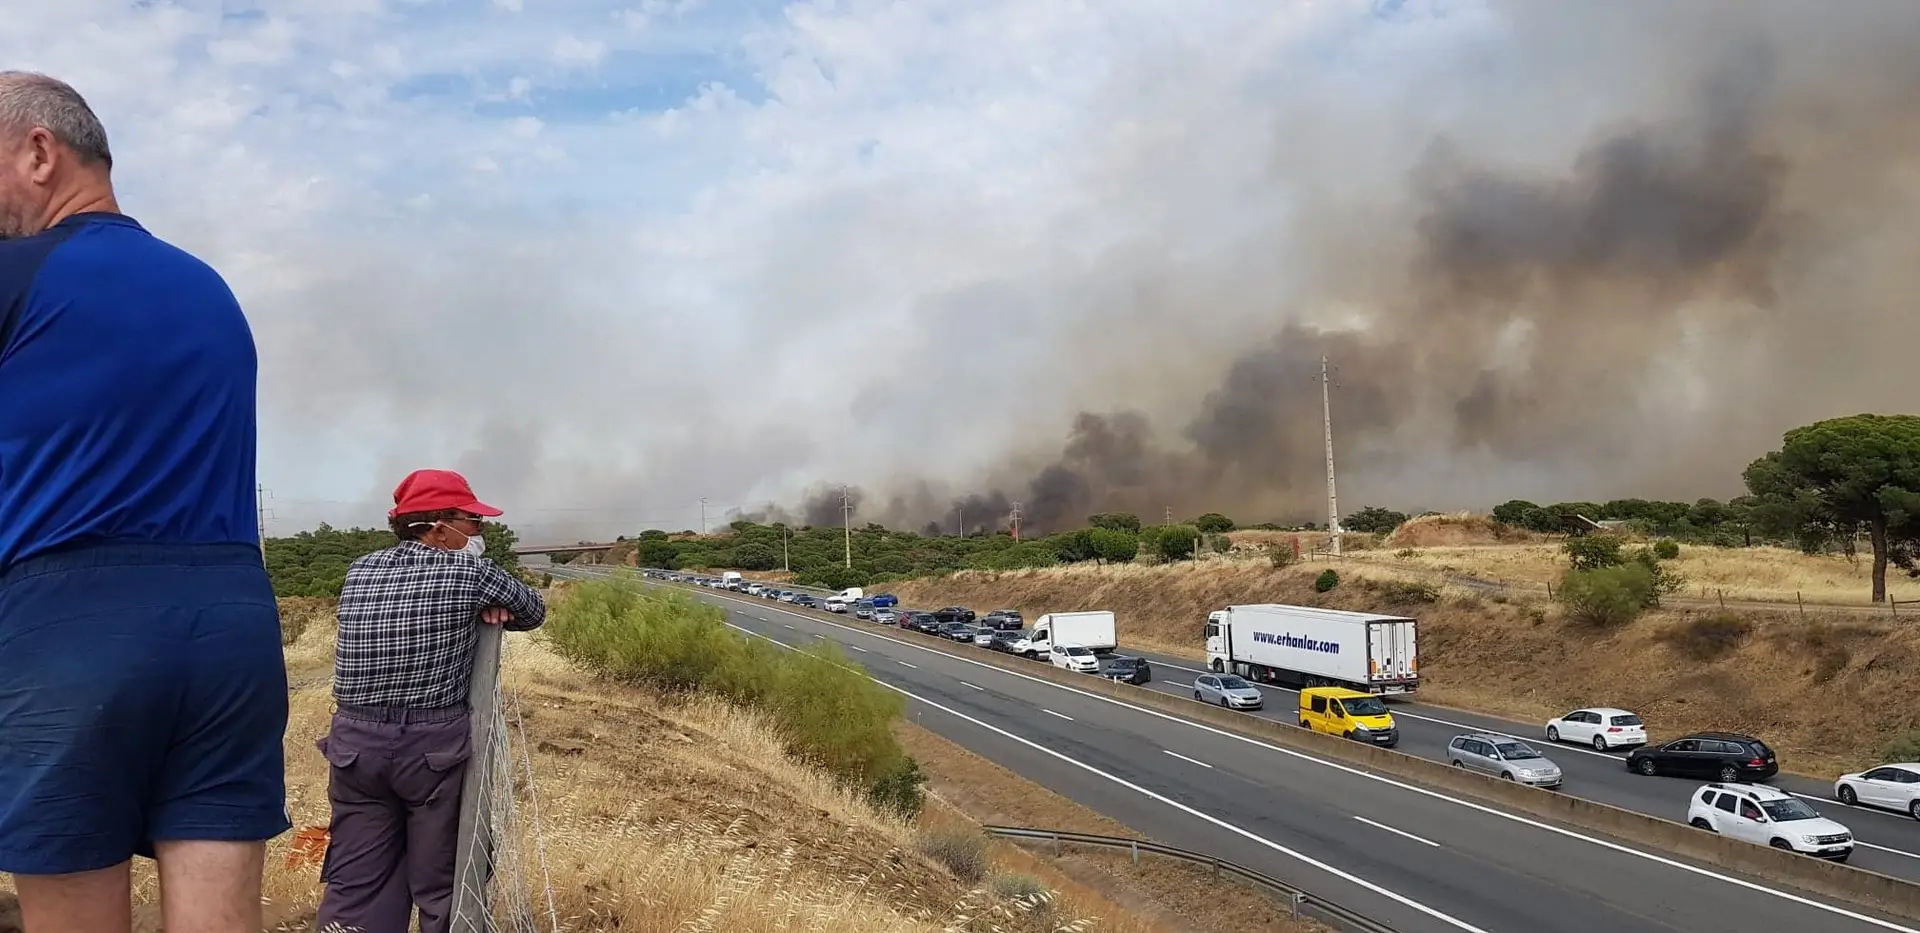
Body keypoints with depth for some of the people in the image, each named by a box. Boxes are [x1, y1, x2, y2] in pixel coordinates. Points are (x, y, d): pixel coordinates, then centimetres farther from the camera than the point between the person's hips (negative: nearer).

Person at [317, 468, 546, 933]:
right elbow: (533, 610, 8)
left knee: (354, 888, 7)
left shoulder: (359, 572, 9)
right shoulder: (471, 575, -5)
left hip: (354, 743, 4)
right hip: (434, 747, -4)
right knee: (441, 885, 8)